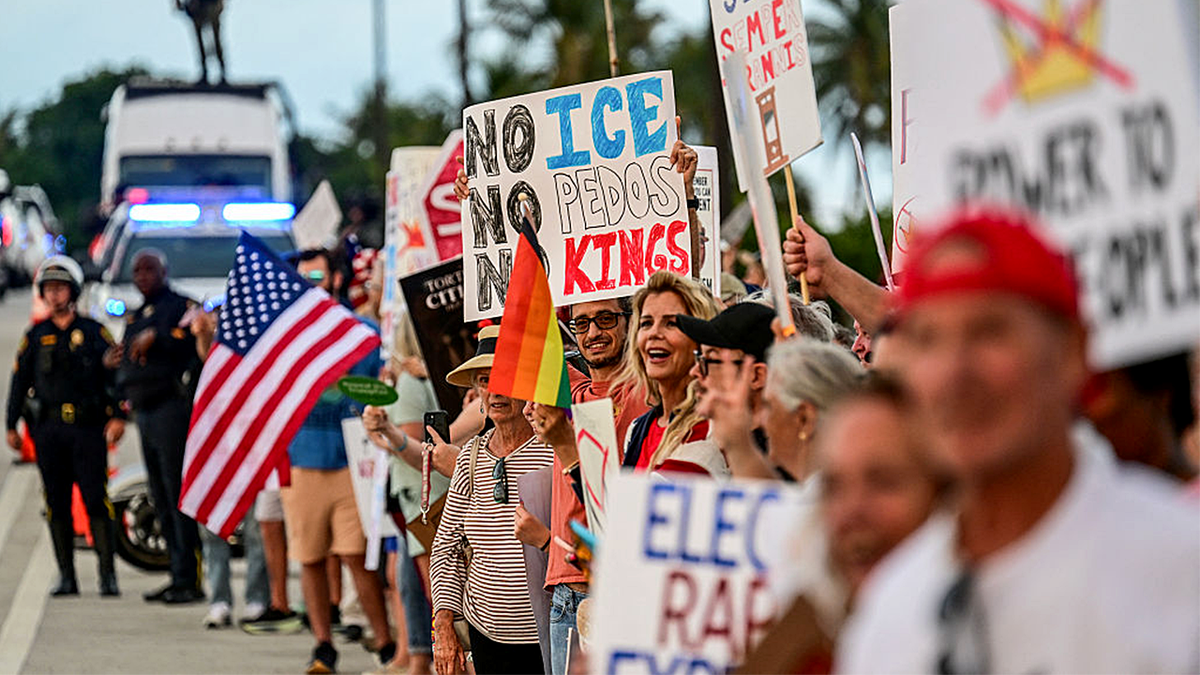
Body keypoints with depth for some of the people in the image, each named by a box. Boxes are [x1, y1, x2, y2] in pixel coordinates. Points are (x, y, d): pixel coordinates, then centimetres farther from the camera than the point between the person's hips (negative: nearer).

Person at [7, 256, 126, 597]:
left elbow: (116, 374, 2)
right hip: (49, 430, 3)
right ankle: (66, 576, 10)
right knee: (57, 503, 4)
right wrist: (11, 426, 8)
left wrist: (118, 416, -9)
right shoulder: (35, 336, 12)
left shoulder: (93, 332, 5)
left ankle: (108, 575, -6)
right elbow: (20, 381, 14)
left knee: (97, 501, -8)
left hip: (89, 428, -3)